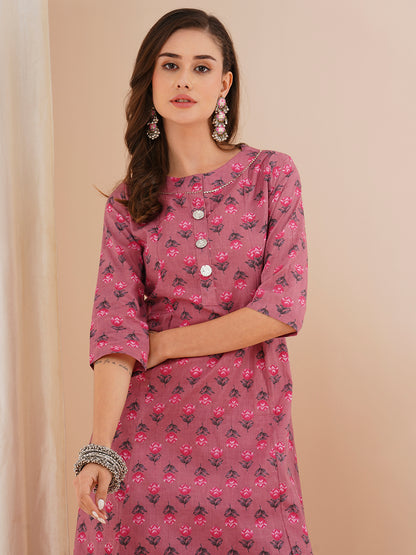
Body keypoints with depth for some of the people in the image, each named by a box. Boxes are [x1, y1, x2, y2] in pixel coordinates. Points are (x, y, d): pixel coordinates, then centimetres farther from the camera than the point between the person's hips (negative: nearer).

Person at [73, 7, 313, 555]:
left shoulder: (272, 175, -1)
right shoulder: (128, 202, 2)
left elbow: (282, 310, -9)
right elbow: (115, 325, -9)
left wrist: (162, 343, -8)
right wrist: (100, 448, -22)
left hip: (251, 426, -1)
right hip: (150, 425, 1)